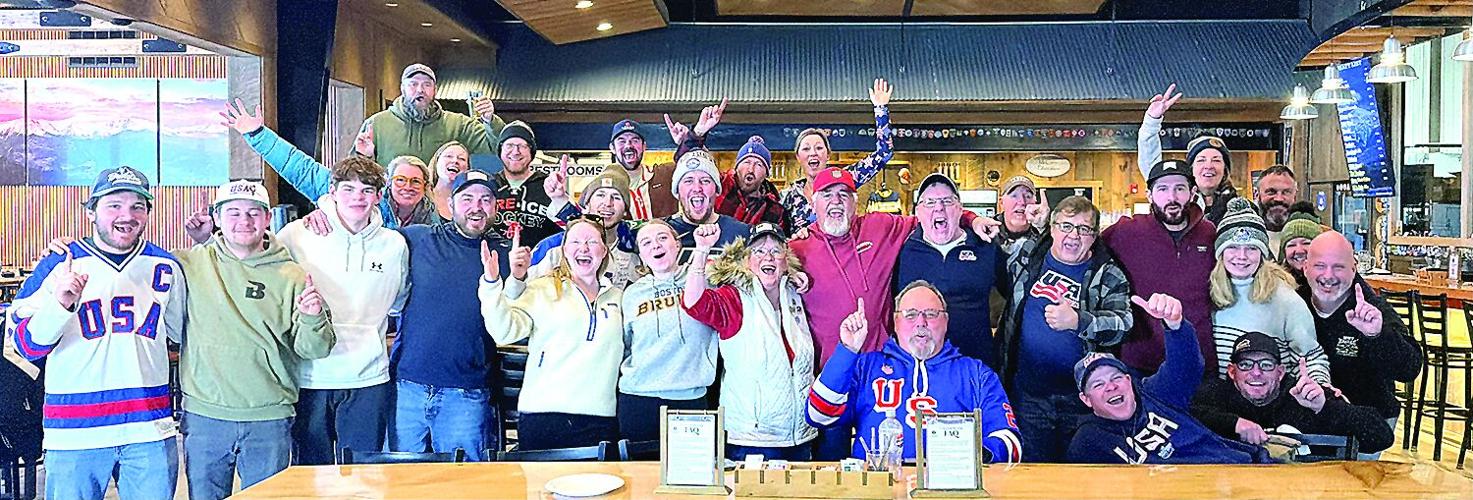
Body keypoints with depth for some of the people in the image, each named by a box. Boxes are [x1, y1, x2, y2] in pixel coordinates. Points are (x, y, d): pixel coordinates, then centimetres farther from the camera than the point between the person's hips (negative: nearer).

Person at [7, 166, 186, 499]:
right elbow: (28, 347, -5)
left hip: (151, 429, 2)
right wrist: (59, 302, -18)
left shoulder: (166, 267, 8)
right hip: (75, 434, -2)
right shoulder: (58, 265, 0)